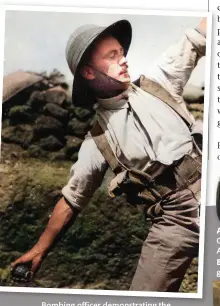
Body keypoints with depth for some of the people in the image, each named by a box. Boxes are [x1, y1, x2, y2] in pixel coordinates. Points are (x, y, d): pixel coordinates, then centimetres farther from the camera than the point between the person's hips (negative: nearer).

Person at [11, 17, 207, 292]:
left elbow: (199, 37, 8)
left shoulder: (159, 82, 6)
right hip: (173, 220, -1)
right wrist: (40, 248, 15)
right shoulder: (98, 140, 1)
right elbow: (71, 200, 10)